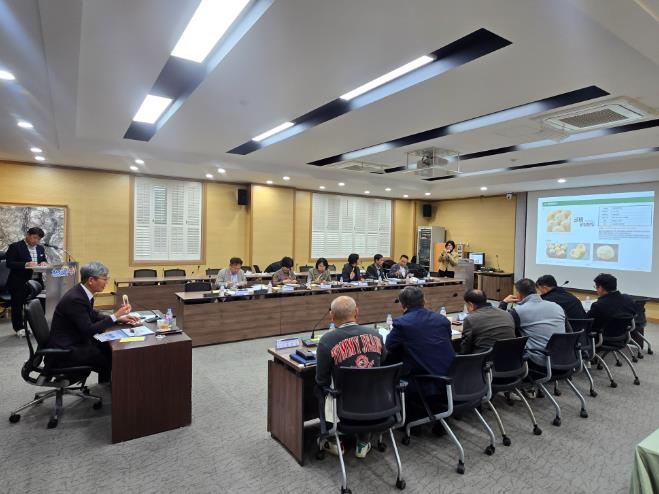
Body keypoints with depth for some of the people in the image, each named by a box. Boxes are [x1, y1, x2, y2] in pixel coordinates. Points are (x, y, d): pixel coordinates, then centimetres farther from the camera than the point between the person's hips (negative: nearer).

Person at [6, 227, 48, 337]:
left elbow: (44, 261, 18)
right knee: (18, 305, 5)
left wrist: (44, 263, -5)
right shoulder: (15, 247, -5)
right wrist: (26, 264, -24)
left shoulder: (40, 248, 14)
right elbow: (9, 263, -11)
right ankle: (19, 328, 17)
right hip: (20, 283, -4)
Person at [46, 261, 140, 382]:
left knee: (110, 349, 7)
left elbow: (93, 315, 13)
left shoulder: (82, 292, 1)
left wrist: (119, 318, 1)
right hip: (63, 351, -9)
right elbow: (89, 330, -25)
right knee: (109, 358, -12)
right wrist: (115, 316, -20)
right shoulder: (75, 299, -26)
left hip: (75, 341, 9)